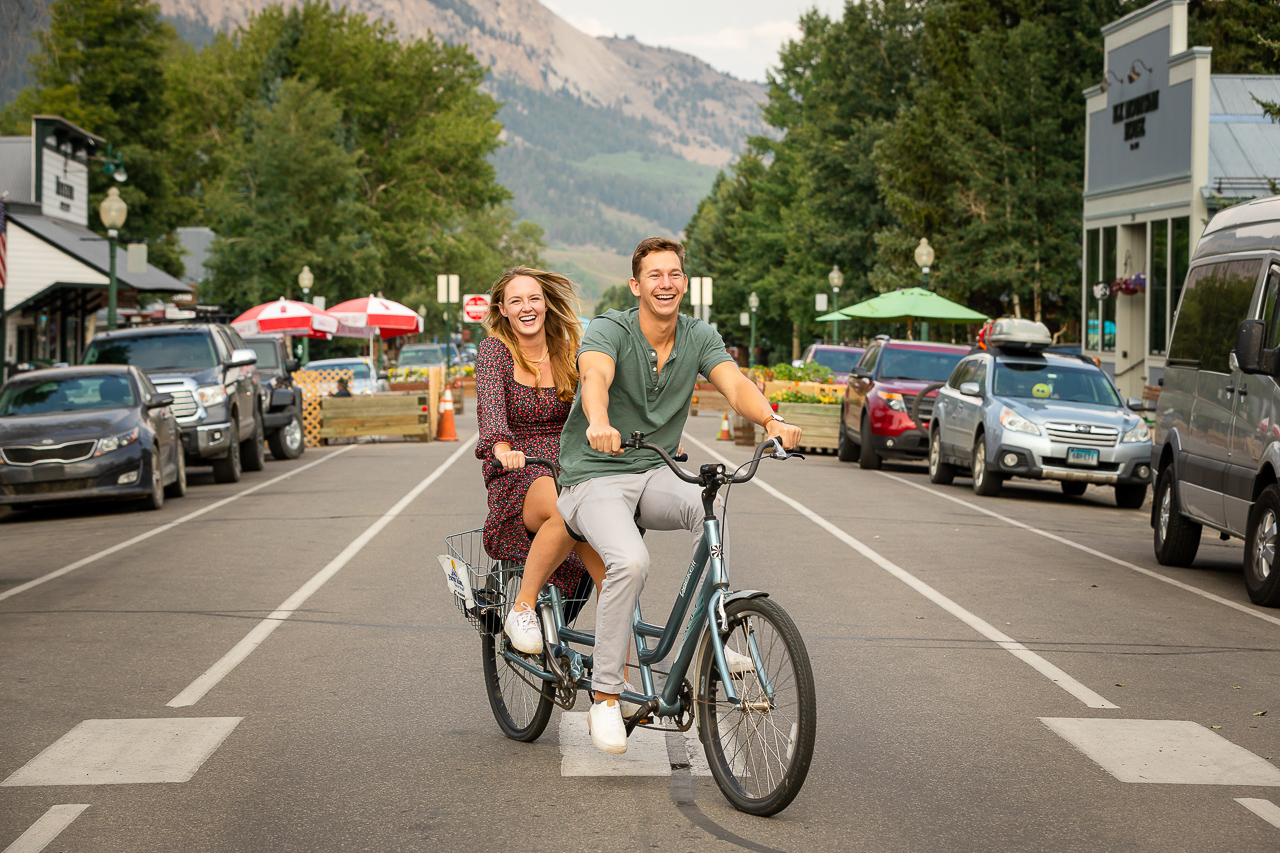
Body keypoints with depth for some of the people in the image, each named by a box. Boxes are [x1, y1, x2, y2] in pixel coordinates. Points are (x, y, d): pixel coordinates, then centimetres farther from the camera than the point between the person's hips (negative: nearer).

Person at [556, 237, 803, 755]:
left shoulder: (700, 338, 1)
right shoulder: (610, 329, -12)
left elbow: (735, 384, -16)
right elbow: (595, 376, -34)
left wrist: (771, 420, -38)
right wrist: (598, 422, -57)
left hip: (655, 475, 4)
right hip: (596, 478, -4)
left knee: (712, 506, -30)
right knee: (631, 561, -32)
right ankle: (605, 698, -21)